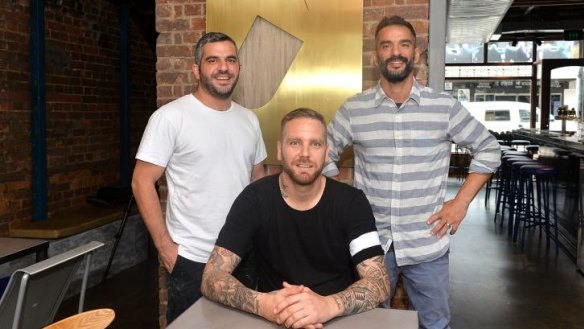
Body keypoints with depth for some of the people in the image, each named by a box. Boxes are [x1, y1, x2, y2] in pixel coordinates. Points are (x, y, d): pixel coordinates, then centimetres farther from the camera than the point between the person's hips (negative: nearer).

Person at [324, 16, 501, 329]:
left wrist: (461, 202, -2)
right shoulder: (353, 109, -3)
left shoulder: (445, 107, -4)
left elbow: (488, 149, 5)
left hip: (426, 245, 0)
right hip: (369, 242, 1)